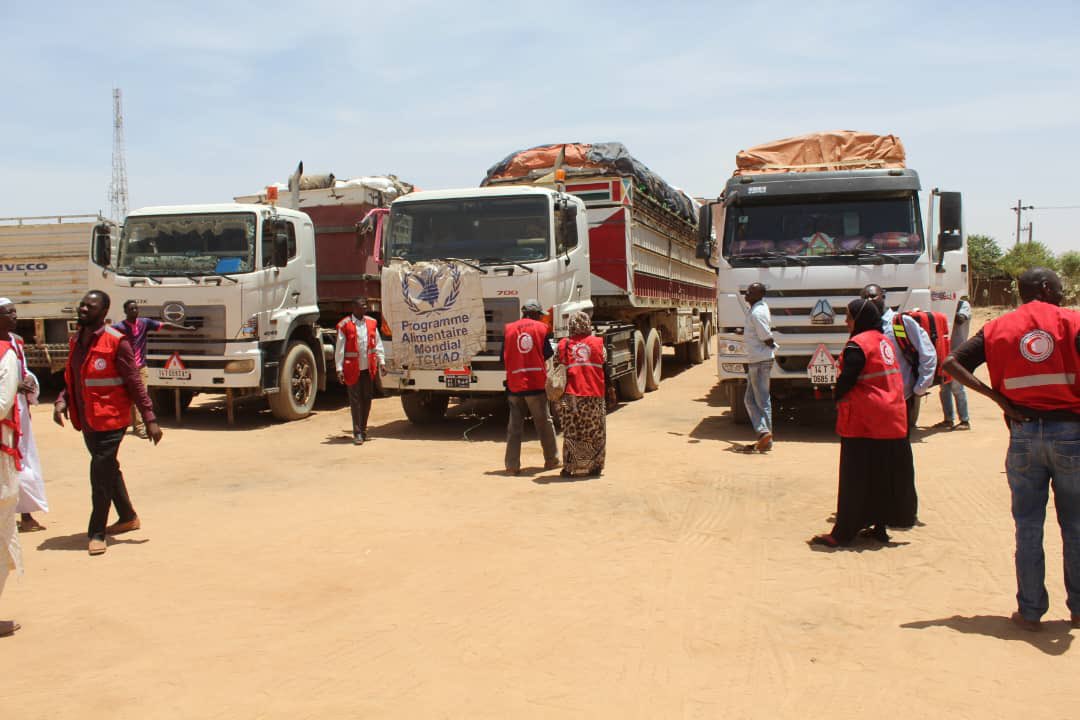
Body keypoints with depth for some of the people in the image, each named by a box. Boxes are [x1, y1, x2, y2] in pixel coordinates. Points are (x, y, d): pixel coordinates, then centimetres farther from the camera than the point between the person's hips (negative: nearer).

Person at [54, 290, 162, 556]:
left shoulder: (116, 342, -13)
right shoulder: (76, 341, 9)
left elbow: (134, 382, -12)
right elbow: (71, 379, 18)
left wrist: (149, 419, -15)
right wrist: (61, 401, -1)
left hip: (110, 421, -8)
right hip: (87, 421, 8)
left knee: (101, 475, -5)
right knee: (108, 470, 19)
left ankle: (97, 532, 6)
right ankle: (128, 517, 35)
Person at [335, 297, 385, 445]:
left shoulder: (371, 323, 7)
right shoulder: (345, 325, -7)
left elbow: (378, 344, 12)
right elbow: (339, 349, -5)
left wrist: (381, 362, 6)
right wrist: (339, 369, -9)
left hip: (368, 368, 4)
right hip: (352, 369, -4)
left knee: (367, 399, 10)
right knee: (355, 401, 0)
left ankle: (363, 429, 23)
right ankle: (357, 433, 4)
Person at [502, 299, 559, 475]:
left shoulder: (508, 329, 5)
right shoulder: (542, 328, 0)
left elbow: (503, 356, 8)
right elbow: (548, 354, -1)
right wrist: (552, 342, 19)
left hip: (514, 384, 1)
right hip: (536, 383, -1)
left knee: (514, 426, 7)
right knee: (544, 423, 12)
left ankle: (512, 465, 4)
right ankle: (552, 460, 21)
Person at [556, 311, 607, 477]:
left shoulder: (563, 344, 1)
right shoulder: (598, 343, 2)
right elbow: (604, 362, 8)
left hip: (571, 395, 0)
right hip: (594, 395, 0)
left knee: (571, 433, 6)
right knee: (595, 433, 11)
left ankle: (569, 468, 7)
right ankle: (595, 466, 16)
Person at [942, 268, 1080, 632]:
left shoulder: (998, 328, 5)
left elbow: (951, 363, -3)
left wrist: (996, 396, -2)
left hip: (1024, 434, 2)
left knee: (1028, 528, 9)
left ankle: (1030, 612, 15)